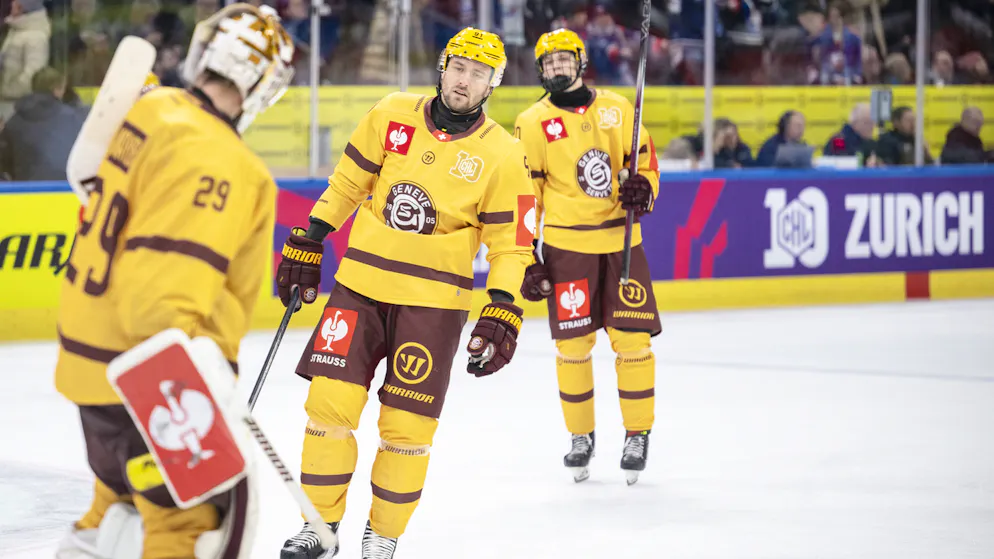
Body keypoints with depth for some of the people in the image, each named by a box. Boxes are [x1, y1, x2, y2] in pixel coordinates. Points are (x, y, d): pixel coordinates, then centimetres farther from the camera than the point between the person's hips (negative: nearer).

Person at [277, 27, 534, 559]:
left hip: (433, 301, -2)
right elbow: (346, 184, 10)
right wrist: (305, 246, 9)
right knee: (328, 401, -5)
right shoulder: (392, 115, 1)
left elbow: (511, 242, -2)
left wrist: (502, 314, -11)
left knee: (407, 425, -3)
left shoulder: (502, 155, -4)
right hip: (360, 282, 2)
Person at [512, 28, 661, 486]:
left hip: (621, 239, 1)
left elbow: (645, 157, 14)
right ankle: (580, 436, 16)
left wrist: (642, 187, -9)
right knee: (573, 344, -2)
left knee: (632, 339, -3)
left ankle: (637, 434, 11)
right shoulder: (532, 123, 1)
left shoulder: (617, 108, 7)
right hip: (566, 245, -1)